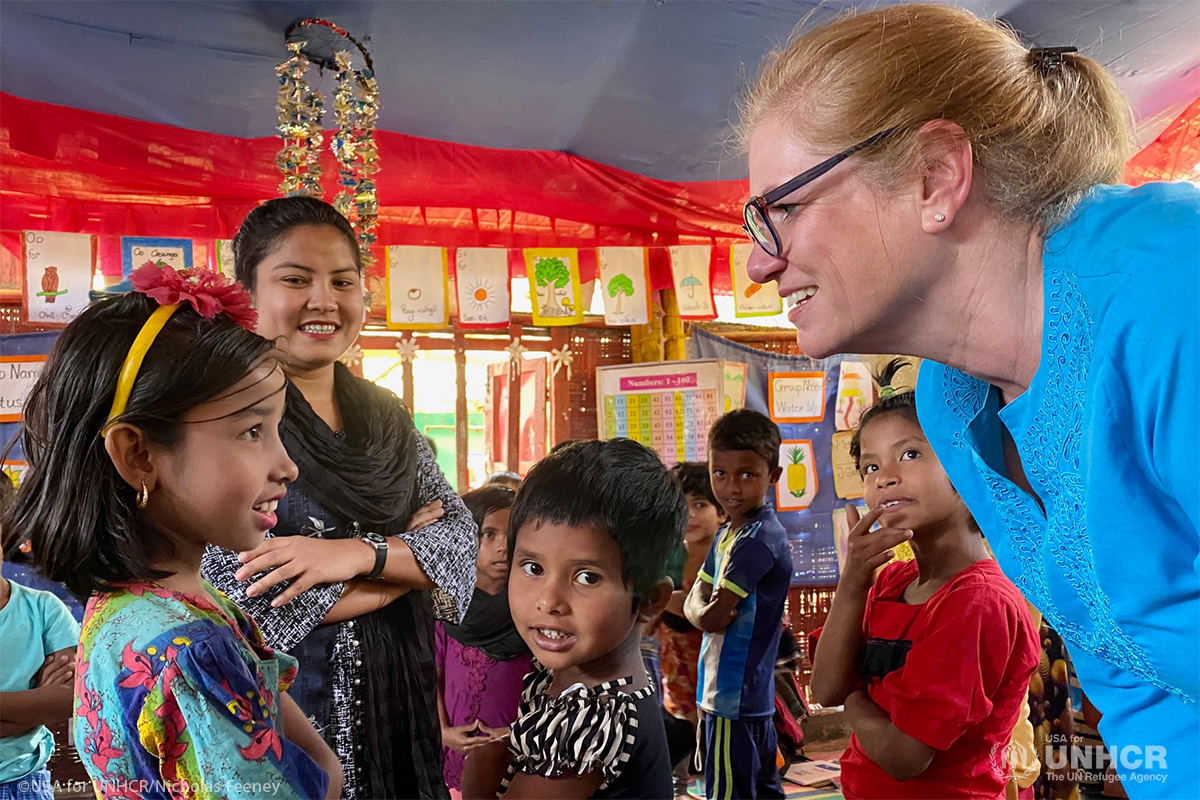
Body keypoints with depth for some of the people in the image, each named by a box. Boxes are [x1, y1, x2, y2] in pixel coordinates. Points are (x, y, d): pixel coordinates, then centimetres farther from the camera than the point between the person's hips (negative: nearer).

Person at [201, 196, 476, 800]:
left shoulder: (387, 416, 6)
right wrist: (408, 551, -11)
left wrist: (363, 551, -22)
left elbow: (462, 538, -3)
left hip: (396, 707, 6)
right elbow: (252, 603, -21)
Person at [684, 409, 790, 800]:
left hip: (735, 698, -9)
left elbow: (713, 616, -21)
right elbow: (694, 603, 10)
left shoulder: (759, 539, -19)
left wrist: (709, 611, -1)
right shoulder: (727, 534, 10)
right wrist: (706, 610, -10)